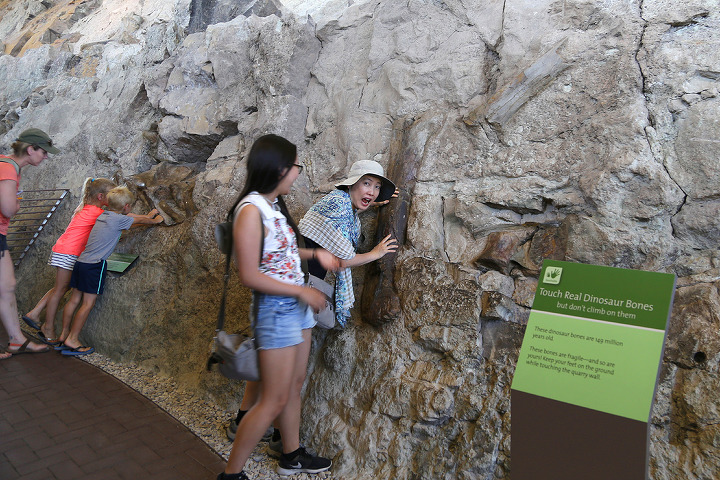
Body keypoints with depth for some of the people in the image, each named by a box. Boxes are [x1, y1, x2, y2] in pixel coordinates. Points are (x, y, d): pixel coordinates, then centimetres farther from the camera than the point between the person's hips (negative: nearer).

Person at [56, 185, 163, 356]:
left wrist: (149, 215, 37)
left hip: (81, 262, 8)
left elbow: (132, 218, 27)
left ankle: (64, 335, 20)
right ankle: (72, 340, 1)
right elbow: (140, 220, 5)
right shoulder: (118, 219, -10)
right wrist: (155, 220, 24)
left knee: (75, 299, 12)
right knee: (88, 303, -2)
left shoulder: (104, 215, 13)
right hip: (94, 265, -8)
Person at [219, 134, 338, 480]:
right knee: (274, 400, 0)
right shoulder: (251, 210, -20)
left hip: (297, 304, 9)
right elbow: (249, 275, -22)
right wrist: (302, 292, -17)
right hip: (276, 309, -9)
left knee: (294, 384, 19)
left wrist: (314, 253, 4)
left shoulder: (274, 204, 7)